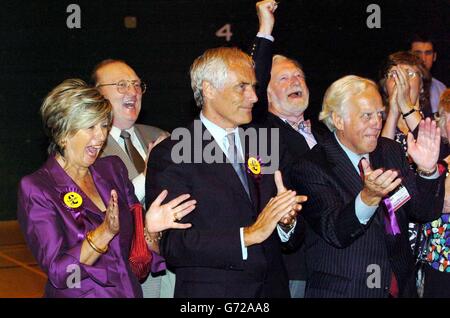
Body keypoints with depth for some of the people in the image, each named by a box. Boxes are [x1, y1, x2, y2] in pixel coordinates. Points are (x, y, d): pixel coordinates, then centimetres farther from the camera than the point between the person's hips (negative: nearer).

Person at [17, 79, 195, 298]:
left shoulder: (112, 168, 3)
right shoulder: (35, 188, -12)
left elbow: (137, 255, 3)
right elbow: (58, 271, -19)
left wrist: (151, 229, -16)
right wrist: (105, 232, -29)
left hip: (131, 290, 5)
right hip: (77, 294, -5)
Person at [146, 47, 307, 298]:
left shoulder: (269, 143, 6)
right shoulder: (169, 155, -10)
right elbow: (171, 244, -19)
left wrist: (287, 220, -15)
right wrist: (248, 235, -23)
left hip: (273, 287, 5)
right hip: (209, 290, -4)